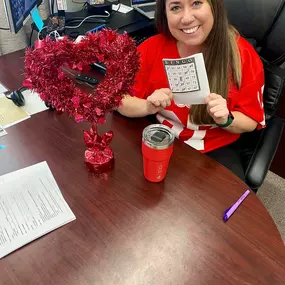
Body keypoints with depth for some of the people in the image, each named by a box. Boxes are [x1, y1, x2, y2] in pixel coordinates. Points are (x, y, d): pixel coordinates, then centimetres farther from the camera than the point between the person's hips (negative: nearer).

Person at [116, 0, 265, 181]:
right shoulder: (152, 48, -10)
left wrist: (226, 120, -24)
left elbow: (251, 121, -2)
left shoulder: (243, 54, -11)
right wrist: (148, 107, -25)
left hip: (217, 150, 0)